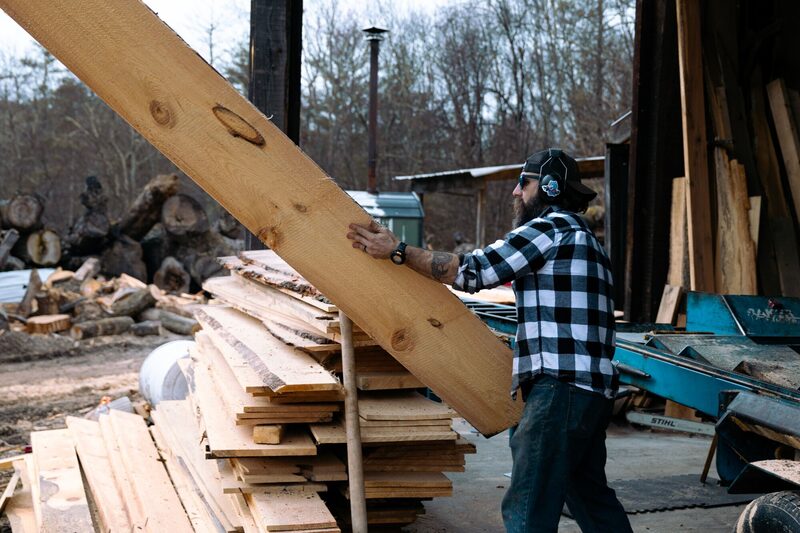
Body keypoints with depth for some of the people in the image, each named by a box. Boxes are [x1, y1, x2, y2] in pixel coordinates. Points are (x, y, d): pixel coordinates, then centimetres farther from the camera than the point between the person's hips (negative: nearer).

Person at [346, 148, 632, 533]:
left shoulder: (552, 226, -7)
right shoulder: (579, 236, 25)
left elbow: (472, 270, -11)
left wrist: (397, 251, -5)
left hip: (562, 387, -11)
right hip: (593, 389, 11)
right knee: (589, 495, 21)